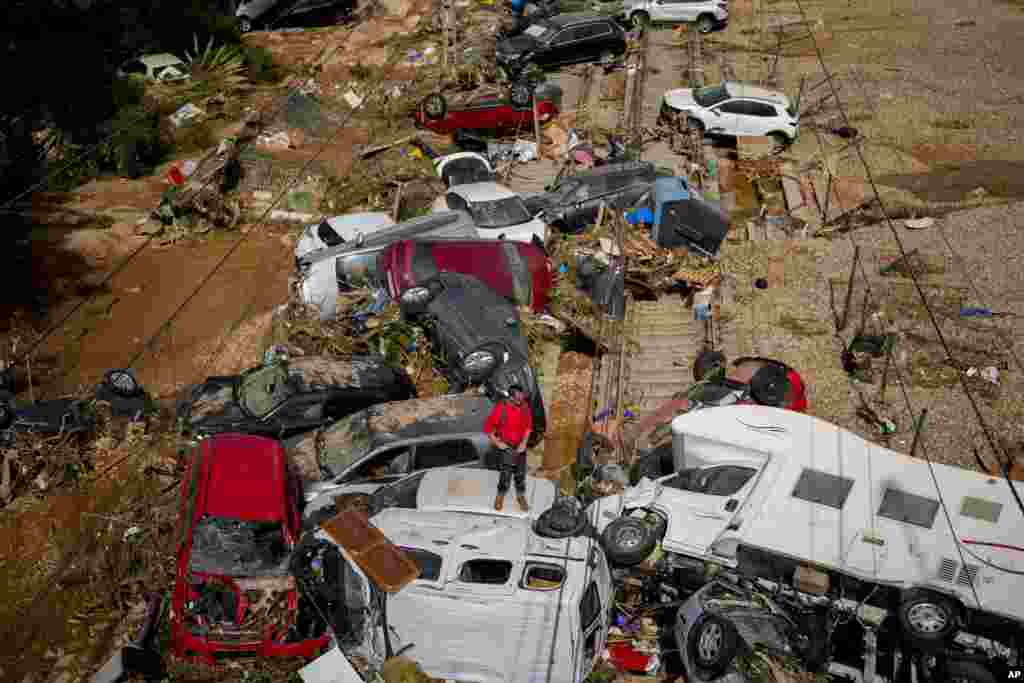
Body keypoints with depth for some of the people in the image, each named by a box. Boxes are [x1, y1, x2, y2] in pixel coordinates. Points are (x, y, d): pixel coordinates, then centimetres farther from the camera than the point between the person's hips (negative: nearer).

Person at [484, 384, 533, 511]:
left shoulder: (525, 407, -12)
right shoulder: (501, 408, -24)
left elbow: (528, 426, 4)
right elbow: (487, 428, -14)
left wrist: (524, 442, -4)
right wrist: (497, 443, -12)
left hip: (520, 446, 4)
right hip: (506, 446, -4)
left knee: (520, 473, 14)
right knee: (506, 473, -5)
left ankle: (521, 496, 36)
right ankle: (500, 497, 20)